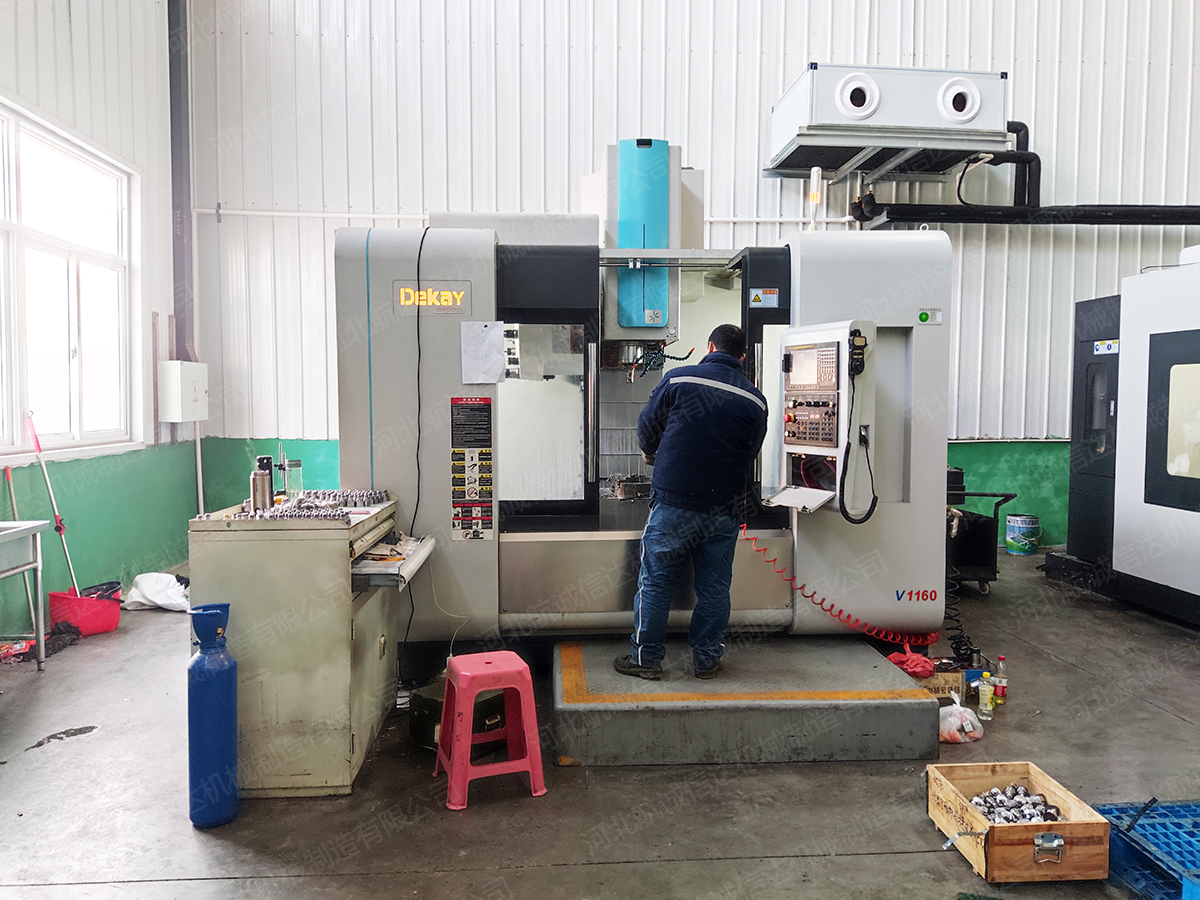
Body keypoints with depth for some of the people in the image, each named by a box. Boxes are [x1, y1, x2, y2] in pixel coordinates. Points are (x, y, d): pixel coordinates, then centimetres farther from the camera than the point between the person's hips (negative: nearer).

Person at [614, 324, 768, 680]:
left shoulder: (678, 379, -5)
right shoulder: (755, 400, 3)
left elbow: (647, 427, 5)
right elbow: (750, 455, 11)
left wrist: (652, 454, 26)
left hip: (674, 501, -2)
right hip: (726, 508, 3)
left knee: (656, 581, 8)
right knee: (715, 586, 13)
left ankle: (646, 658, 15)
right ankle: (707, 659, 23)